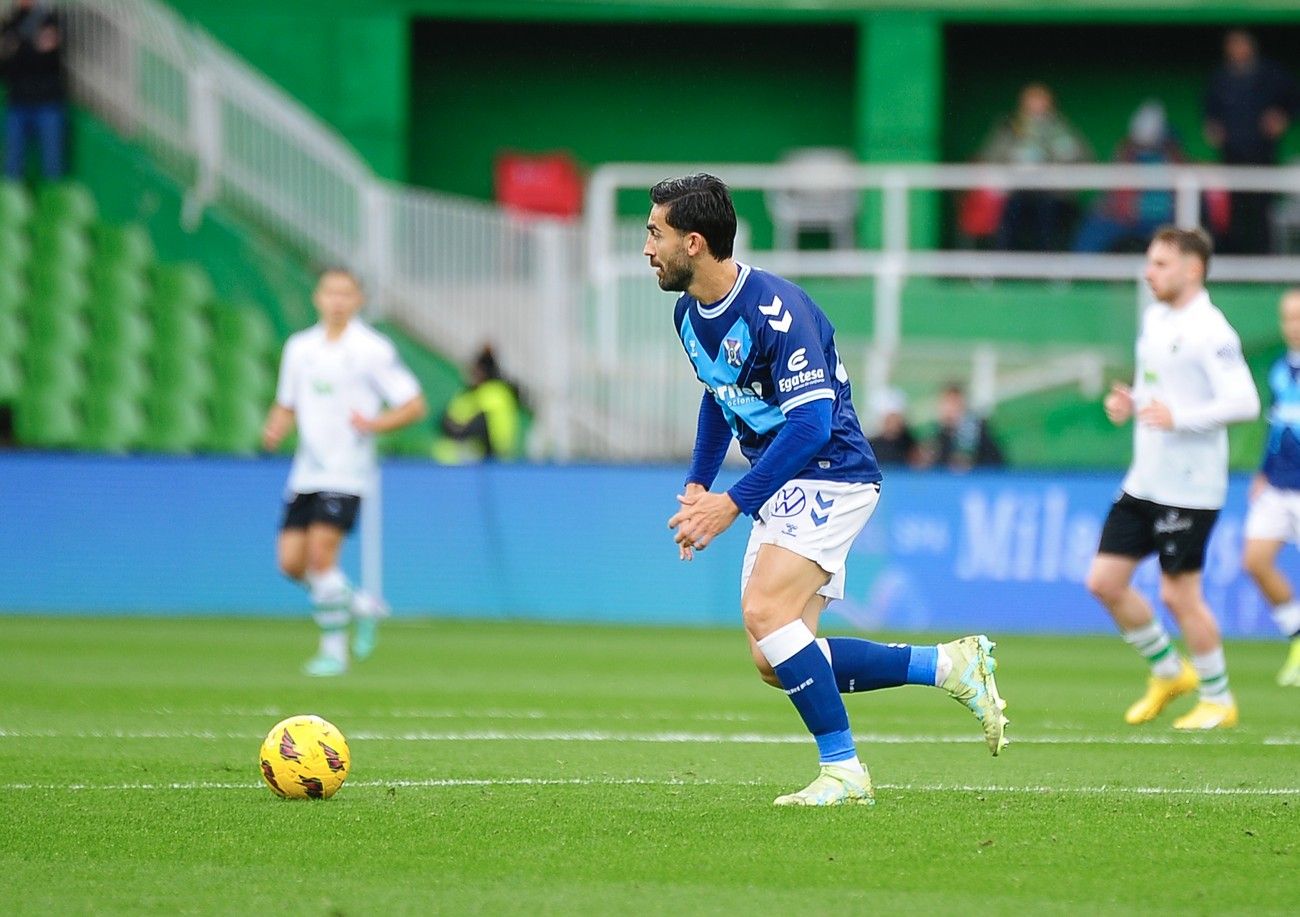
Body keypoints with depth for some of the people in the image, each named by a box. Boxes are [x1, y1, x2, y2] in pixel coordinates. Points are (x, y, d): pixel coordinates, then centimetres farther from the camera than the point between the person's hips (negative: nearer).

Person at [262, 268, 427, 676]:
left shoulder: (373, 350, -5)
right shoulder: (299, 347, 11)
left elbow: (414, 405, -3)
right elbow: (286, 405, 21)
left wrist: (376, 424, -20)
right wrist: (274, 429, -1)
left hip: (346, 471, -6)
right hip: (306, 470, 6)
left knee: (321, 551, -18)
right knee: (292, 561, -1)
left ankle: (334, 649, -6)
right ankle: (360, 607, 23)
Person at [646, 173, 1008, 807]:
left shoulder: (775, 310, -22)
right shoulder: (689, 313, 6)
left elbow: (811, 422, -26)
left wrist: (733, 504, -26)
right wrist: (697, 485, 15)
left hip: (830, 478, -10)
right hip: (784, 490, 10)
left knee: (765, 614, -25)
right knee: (776, 663, 2)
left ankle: (842, 772, -14)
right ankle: (950, 666, 10)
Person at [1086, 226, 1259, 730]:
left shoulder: (1209, 330, -16)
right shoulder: (1154, 318, 12)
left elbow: (1244, 401, -23)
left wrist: (1178, 417, -29)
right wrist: (1127, 403, 5)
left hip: (1188, 488, -9)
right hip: (1143, 481, 9)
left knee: (1179, 593, -4)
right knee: (1104, 582, 6)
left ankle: (1218, 699, 14)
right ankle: (1169, 673, 25)